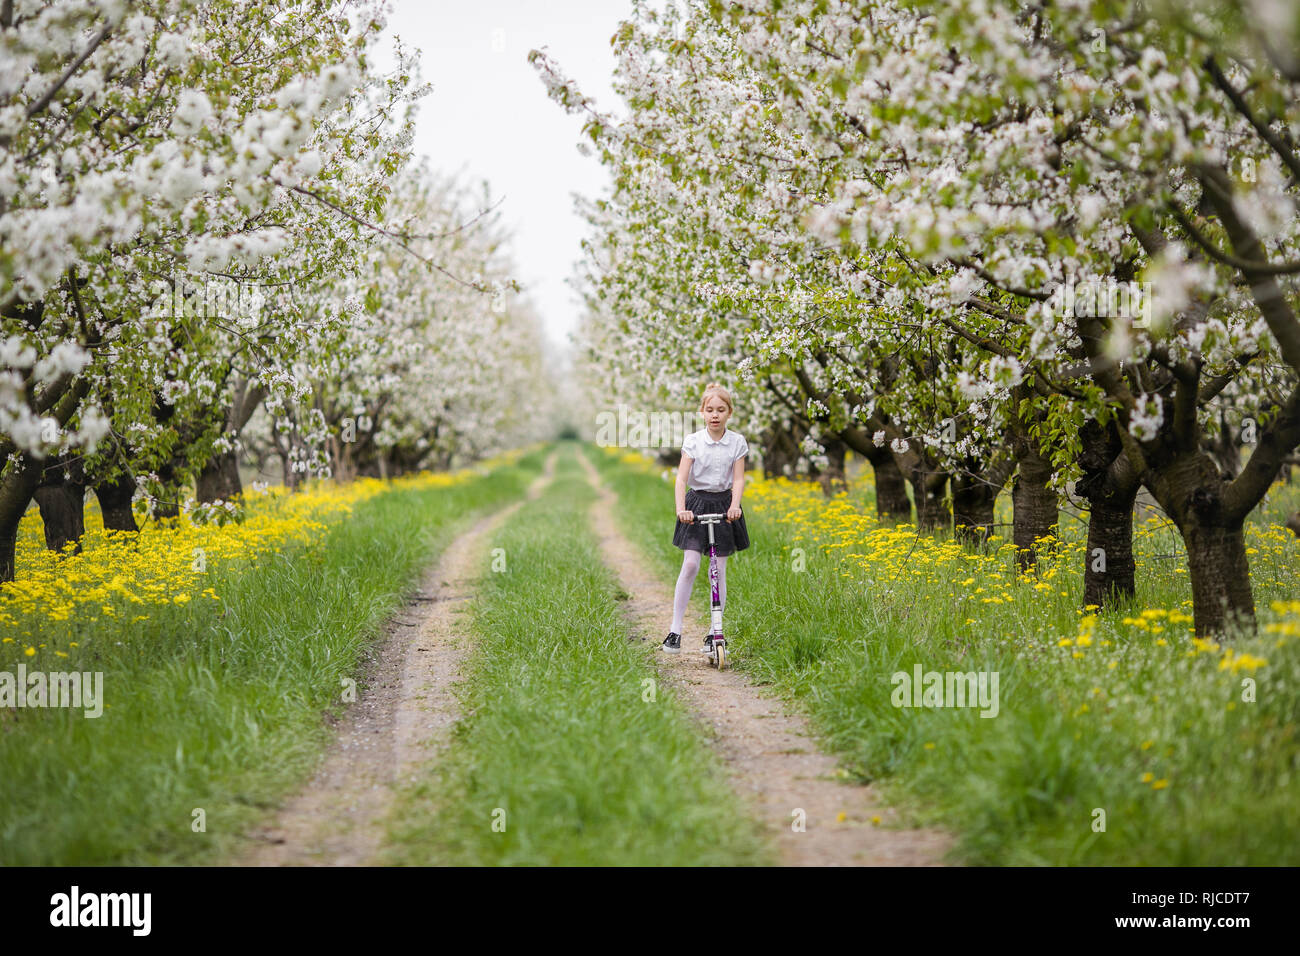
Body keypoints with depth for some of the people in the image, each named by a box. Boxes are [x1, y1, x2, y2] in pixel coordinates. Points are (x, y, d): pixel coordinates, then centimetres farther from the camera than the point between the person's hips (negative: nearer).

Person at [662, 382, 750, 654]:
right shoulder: (693, 441, -5)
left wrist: (734, 506, -22)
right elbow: (681, 478, -10)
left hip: (724, 505, 1)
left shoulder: (737, 442, -1)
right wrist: (680, 508, -26)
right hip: (696, 503, -1)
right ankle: (675, 630, -8)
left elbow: (738, 479, -5)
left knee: (718, 570, 2)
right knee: (690, 564, -13)